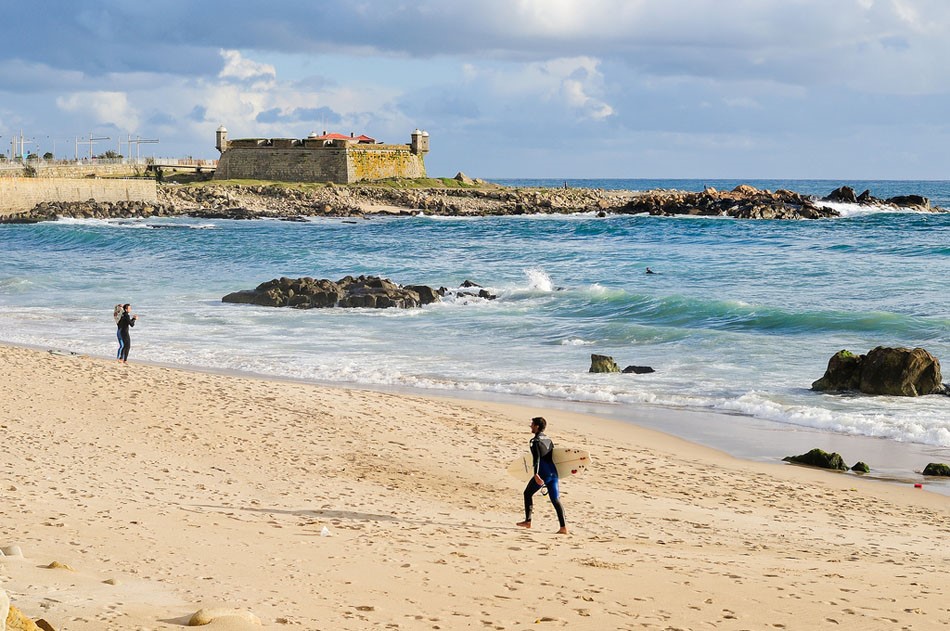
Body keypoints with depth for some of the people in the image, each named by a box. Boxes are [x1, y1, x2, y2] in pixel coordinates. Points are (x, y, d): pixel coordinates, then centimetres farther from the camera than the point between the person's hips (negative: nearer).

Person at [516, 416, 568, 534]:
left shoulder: (535, 441, -7)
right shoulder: (548, 440, 18)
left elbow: (537, 458, -19)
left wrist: (536, 474, -28)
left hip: (543, 474, -7)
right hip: (553, 473, 7)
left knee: (528, 493, 15)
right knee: (555, 499, 1)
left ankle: (528, 521, 17)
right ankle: (563, 527, -11)